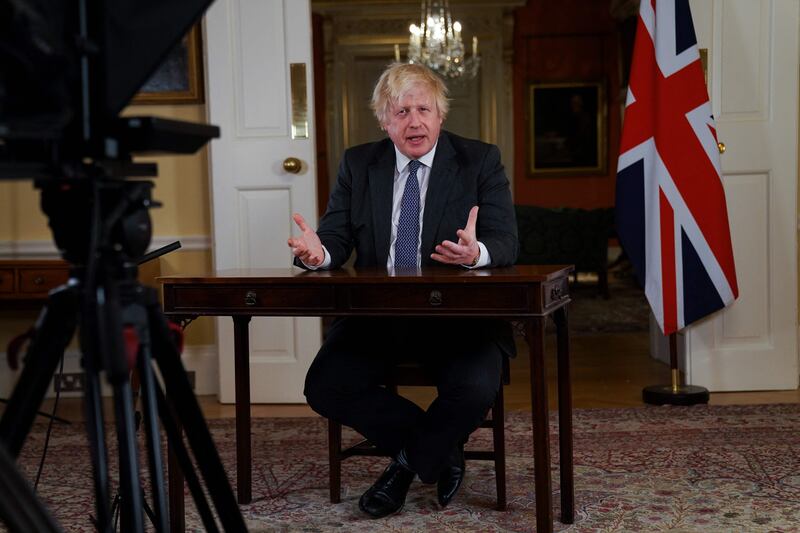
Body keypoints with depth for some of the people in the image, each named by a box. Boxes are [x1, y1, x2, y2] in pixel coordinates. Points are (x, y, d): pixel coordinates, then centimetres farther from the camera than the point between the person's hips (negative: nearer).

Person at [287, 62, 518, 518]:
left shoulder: (481, 161, 1)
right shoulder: (358, 165, 9)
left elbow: (506, 243, -8)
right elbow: (337, 237, 2)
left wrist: (476, 253, -33)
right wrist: (318, 251, -24)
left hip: (457, 314, -2)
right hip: (376, 313, 3)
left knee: (476, 387, -30)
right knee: (324, 387, -20)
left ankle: (408, 462, 3)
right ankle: (438, 450, 1)